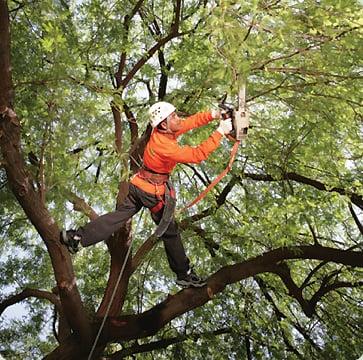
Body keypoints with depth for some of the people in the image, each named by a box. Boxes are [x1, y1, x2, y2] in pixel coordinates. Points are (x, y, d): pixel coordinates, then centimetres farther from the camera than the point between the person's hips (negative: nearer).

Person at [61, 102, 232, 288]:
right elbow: (197, 155, -29)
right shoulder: (165, 145, -29)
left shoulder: (162, 131, -5)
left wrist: (212, 115, -10)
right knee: (170, 231, 6)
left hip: (138, 183, 8)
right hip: (154, 191, -8)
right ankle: (184, 274, 20)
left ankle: (76, 237, 6)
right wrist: (219, 132, -27)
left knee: (120, 214, 12)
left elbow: (191, 121, 3)